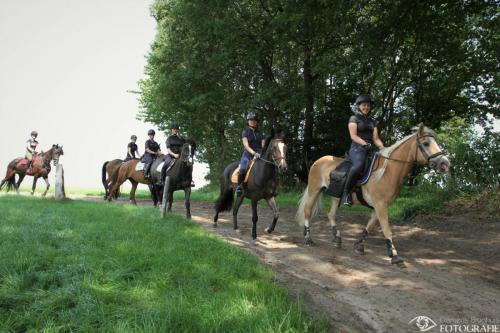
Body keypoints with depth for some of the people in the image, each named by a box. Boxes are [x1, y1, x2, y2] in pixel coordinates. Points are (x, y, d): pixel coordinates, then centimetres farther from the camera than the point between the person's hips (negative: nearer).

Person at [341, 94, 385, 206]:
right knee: (359, 165, -39)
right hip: (357, 149, -7)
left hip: (369, 150, 7)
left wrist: (382, 147, -5)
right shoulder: (354, 118, 6)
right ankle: (346, 192, -27)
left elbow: (376, 138, 15)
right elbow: (353, 136, -7)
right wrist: (365, 143, -22)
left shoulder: (372, 121, 23)